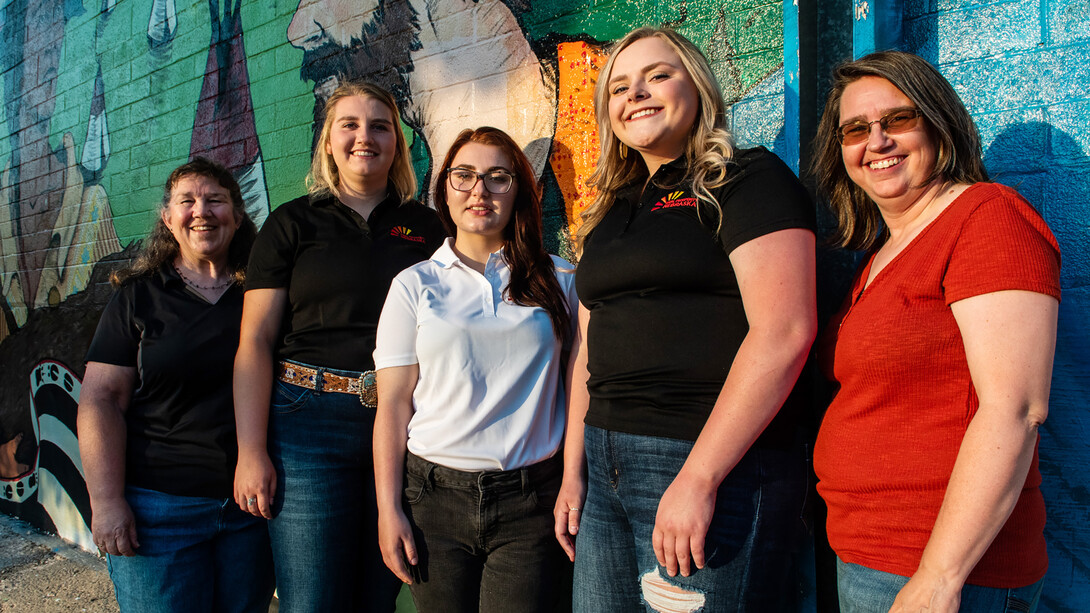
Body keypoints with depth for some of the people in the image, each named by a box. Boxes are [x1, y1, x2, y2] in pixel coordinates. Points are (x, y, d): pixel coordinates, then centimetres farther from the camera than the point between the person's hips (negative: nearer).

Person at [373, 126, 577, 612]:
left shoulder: (558, 280, 6)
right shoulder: (414, 285, 4)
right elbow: (392, 404, 2)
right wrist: (388, 509, -2)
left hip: (532, 500, 0)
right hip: (435, 498, 0)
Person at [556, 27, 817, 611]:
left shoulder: (748, 179, -4)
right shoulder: (611, 211, 17)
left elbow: (784, 331, -16)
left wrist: (698, 477, -20)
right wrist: (572, 472, 13)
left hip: (716, 466, -6)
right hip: (605, 468, 7)